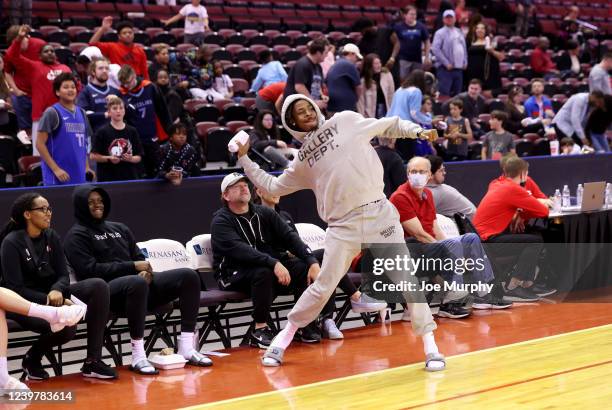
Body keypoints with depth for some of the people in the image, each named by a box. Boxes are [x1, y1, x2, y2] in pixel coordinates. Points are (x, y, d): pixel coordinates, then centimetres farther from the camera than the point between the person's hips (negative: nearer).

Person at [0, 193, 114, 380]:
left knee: (98, 286, -18)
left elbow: (63, 275, 3)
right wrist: (49, 301, -25)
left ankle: (92, 362, -18)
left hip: (51, 294, 7)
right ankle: (31, 359, 0)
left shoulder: (52, 237, 5)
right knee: (65, 326, -35)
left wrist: (56, 291, -21)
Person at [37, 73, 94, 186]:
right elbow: (40, 144, -8)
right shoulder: (52, 113, -4)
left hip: (79, 177, 6)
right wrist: (56, 169, -14)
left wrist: (86, 166, 9)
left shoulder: (81, 113, 14)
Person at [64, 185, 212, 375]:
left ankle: (186, 347, -16)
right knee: (137, 283, -41)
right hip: (107, 290, -7)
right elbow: (90, 270, -8)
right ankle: (137, 356, -37)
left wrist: (145, 271, -3)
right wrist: (133, 267, -11)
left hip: (136, 282, 7)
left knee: (188, 276, -12)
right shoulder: (77, 235, 6)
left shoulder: (120, 229, 27)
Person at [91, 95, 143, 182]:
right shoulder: (102, 132, -2)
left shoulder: (132, 131, 7)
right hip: (108, 178, -3)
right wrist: (108, 158, -16)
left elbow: (139, 157, 10)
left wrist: (131, 158, -11)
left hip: (129, 178, 3)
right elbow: (93, 156, -2)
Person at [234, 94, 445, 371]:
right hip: (343, 225, 1)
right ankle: (284, 337, 16)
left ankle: (430, 346, 3)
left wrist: (417, 131, 1)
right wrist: (244, 159, 18)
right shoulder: (302, 160, 15)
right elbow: (272, 186, 22)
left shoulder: (346, 120, 10)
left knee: (406, 279, -5)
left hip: (378, 213, -1)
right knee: (323, 287, -1)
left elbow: (390, 126, 15)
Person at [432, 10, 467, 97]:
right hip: (446, 69, -7)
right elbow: (435, 49, -14)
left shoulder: (459, 32, 17)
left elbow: (464, 48, 22)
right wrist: (446, 63, -17)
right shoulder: (440, 33, -5)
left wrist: (465, 62, 9)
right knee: (444, 93, -12)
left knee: (456, 95, 9)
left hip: (459, 68, 7)